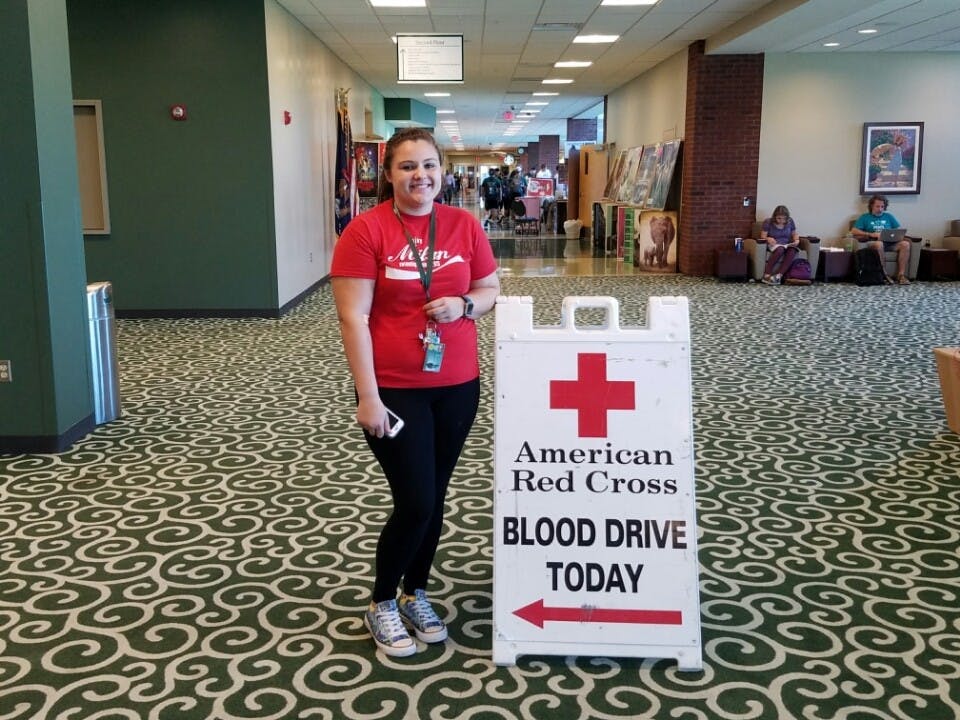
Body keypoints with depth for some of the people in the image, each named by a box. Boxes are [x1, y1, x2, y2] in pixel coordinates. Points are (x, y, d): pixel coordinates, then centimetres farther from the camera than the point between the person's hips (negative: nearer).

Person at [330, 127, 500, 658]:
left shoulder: (465, 225, 2)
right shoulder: (365, 230, -11)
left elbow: (491, 291, 12)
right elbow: (353, 318, -13)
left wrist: (463, 305, -11)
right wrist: (368, 396, -17)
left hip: (457, 385, 4)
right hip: (393, 390, -4)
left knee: (434, 498, 14)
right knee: (415, 503, -3)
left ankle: (416, 592, 35)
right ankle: (381, 604, 21)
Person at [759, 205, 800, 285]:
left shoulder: (790, 221, 3)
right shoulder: (768, 222, -6)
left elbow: (794, 234, 16)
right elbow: (762, 237, -5)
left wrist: (796, 239, -7)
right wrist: (768, 239, -28)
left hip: (787, 245, 3)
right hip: (773, 245, -3)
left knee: (792, 251, -35)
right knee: (780, 249, -40)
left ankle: (779, 275, -43)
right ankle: (767, 275, -39)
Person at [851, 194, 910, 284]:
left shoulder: (888, 216, 25)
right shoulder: (865, 217, 15)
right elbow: (854, 231, 0)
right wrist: (871, 234, -11)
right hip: (873, 242, -3)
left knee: (905, 244, -27)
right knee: (879, 243, -40)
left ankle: (901, 274, -29)